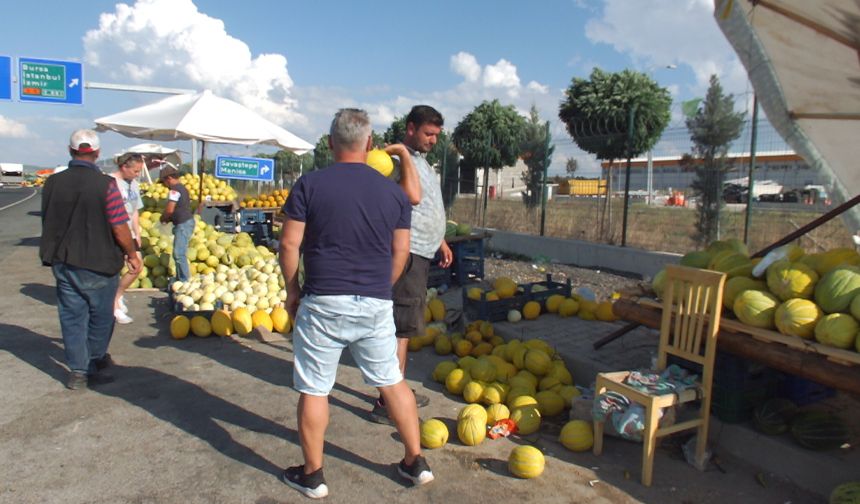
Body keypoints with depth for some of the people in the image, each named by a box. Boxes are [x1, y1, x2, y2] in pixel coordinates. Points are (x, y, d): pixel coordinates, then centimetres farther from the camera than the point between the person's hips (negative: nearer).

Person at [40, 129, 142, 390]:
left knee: (72, 317, 13)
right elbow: (119, 228, -17)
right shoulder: (105, 184, -17)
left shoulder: (53, 182, 0)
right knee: (100, 316, 15)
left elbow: (48, 222, 10)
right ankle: (94, 362, 28)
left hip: (62, 263, 5)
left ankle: (78, 371, 17)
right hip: (98, 264, -4)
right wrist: (131, 255, -2)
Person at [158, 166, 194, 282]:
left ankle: (184, 281, -9)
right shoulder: (181, 188, 18)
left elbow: (170, 210, -19)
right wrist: (168, 219, 12)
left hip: (183, 224, -10)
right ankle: (180, 279, 22)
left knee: (179, 254, -10)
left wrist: (163, 219, 0)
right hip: (185, 223, 10)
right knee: (178, 254, 15)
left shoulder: (174, 189, -13)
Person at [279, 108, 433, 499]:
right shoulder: (393, 191, 4)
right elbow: (400, 251, 7)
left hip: (324, 302, -3)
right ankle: (415, 462, 28)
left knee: (314, 390, 11)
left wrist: (292, 290, 8)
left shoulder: (310, 184, -4)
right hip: (376, 305, 3)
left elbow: (289, 243, -5)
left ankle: (312, 475, 24)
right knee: (392, 381, 17)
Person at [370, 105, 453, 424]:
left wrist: (440, 241, 27)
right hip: (407, 253, -10)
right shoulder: (400, 160, -13)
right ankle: (387, 403, -2)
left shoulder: (421, 160, 19)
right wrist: (404, 154, -24)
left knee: (404, 326, 16)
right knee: (401, 327, -8)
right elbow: (413, 196, -30)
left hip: (421, 253, 10)